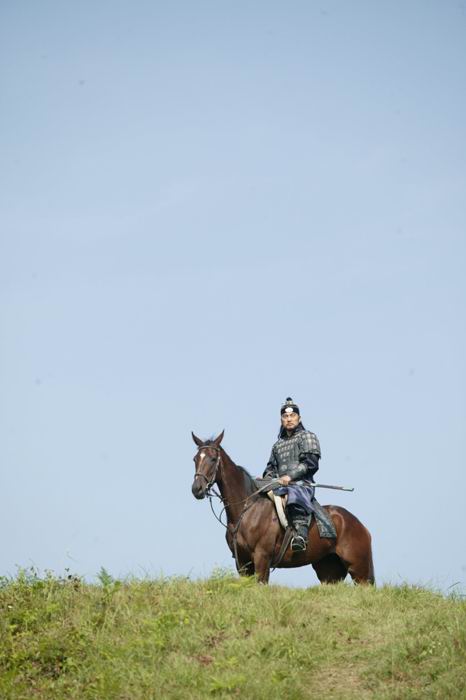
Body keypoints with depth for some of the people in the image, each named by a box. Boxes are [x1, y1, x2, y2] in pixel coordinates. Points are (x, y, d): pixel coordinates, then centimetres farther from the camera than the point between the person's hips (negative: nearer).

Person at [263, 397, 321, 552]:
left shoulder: (307, 437, 8)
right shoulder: (278, 444, 27)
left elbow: (310, 463, -5)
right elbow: (271, 467, 29)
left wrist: (290, 476, -15)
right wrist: (267, 479, 6)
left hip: (301, 484, -7)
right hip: (280, 487, 7)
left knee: (295, 498, -39)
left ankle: (301, 535, -54)